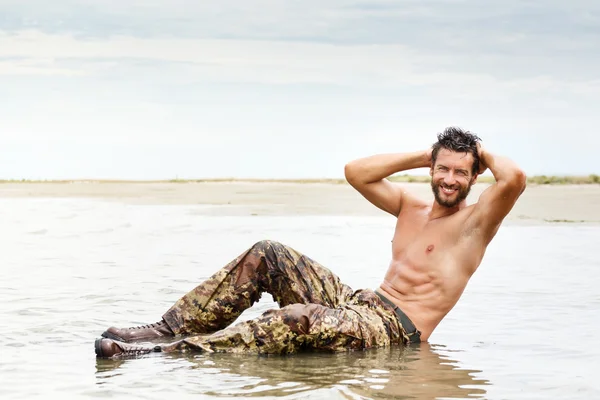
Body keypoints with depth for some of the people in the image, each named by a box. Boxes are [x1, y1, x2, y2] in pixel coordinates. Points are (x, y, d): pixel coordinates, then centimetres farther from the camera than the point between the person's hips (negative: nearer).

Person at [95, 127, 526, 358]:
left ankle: (171, 352, -39)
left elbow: (515, 178, -20)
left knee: (297, 320, -36)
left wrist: (486, 154, 2)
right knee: (269, 254, -6)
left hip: (398, 331, -8)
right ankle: (173, 327, -11)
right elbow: (356, 171, 15)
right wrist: (423, 156, 13)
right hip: (360, 303, 8)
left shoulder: (474, 221, -2)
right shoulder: (410, 205, 19)